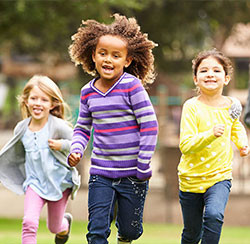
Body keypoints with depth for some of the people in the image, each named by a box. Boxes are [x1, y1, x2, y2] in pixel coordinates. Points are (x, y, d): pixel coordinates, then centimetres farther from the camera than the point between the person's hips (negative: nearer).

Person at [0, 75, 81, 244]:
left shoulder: (57, 126, -17)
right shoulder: (21, 129, -3)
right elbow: (18, 155, 14)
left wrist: (62, 145, -24)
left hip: (59, 181, -2)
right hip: (35, 182, 2)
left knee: (54, 228, 17)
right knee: (29, 223, -20)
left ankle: (65, 222, 54)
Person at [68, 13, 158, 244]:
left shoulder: (132, 86, -12)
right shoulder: (88, 92, 4)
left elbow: (149, 126, -10)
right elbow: (82, 128, 16)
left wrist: (144, 165, -11)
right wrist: (76, 150, -4)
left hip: (132, 173, -3)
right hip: (100, 172, 3)